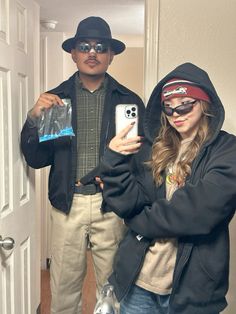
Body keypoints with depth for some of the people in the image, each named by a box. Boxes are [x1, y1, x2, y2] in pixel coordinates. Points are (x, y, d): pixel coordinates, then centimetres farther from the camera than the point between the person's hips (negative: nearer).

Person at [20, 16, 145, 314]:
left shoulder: (129, 101, 2)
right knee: (63, 286, 13)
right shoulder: (53, 99, 4)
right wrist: (34, 118, -14)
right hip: (67, 203, 1)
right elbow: (35, 159, 1)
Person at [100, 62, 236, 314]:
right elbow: (129, 205, -4)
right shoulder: (153, 147, 3)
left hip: (192, 285, -3)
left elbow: (200, 212, -20)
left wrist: (140, 220, -8)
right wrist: (115, 160, -19)